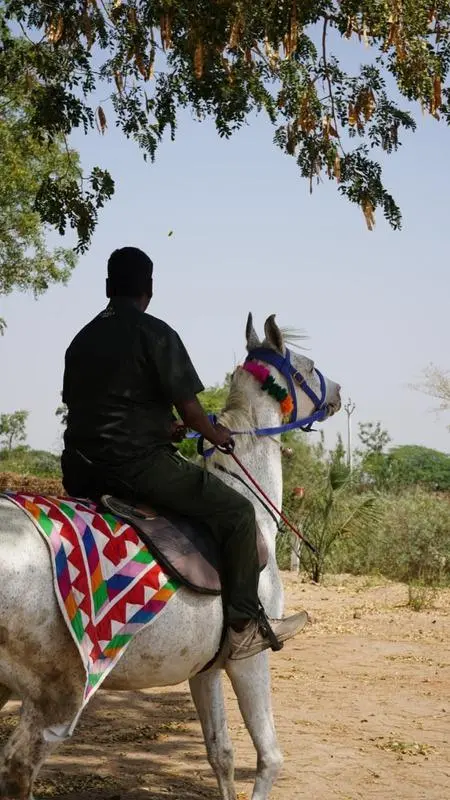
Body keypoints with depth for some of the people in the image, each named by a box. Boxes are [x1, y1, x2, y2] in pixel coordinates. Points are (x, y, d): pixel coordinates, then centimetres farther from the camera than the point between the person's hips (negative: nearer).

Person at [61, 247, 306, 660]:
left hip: (81, 473, 7)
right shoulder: (155, 333, -6)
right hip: (139, 464, -7)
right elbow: (188, 407, -10)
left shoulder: (82, 339, 15)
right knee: (237, 511, 3)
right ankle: (244, 626, 2)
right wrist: (216, 434, 12)